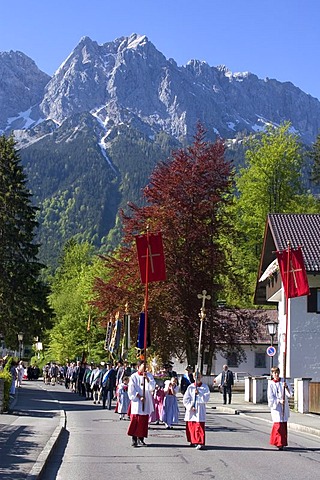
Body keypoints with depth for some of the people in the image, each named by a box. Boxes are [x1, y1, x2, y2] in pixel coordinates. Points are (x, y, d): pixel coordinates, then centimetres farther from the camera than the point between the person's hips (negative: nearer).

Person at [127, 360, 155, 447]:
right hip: (136, 401, -2)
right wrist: (139, 397, -12)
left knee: (144, 420, 3)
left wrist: (147, 378, -16)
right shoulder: (134, 376, -1)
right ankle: (134, 439, 2)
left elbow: (152, 387, -5)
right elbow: (131, 390, -3)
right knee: (135, 420, -5)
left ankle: (141, 438, 10)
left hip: (146, 402, 3)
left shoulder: (149, 375, 5)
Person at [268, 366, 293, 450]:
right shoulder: (271, 384, -1)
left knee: (284, 425, 6)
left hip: (284, 406, 3)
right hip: (275, 406, -3)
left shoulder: (283, 382, 6)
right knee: (278, 424, -12)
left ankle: (283, 442, 19)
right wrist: (279, 401, -18)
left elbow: (289, 394, -1)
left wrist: (286, 387, -19)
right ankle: (279, 443, -5)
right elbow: (270, 397, -4)